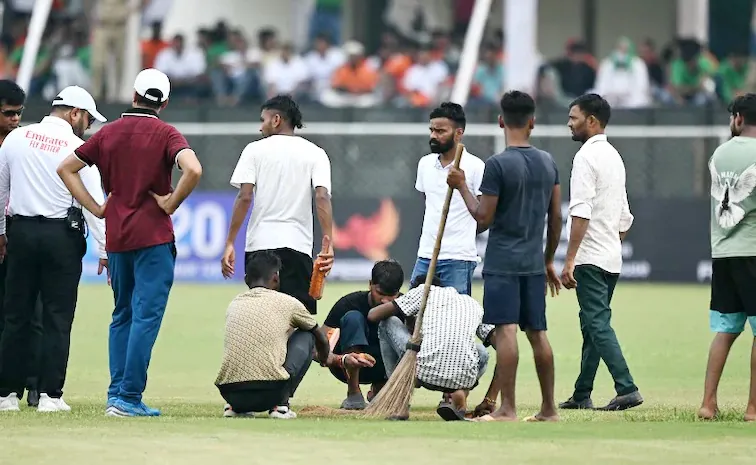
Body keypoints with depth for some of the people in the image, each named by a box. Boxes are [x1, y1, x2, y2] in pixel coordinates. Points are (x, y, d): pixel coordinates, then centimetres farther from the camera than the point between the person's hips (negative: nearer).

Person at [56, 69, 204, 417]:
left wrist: (96, 208, 9)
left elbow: (65, 169, 11)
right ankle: (129, 398, -12)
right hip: (153, 237, -5)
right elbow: (193, 170, -24)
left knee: (122, 315, 16)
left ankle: (116, 393, 12)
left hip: (116, 236, 5)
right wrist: (172, 203, -10)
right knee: (146, 316, -5)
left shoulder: (108, 133, 8)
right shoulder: (165, 134, -6)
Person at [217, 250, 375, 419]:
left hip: (229, 392, 4)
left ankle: (235, 406, 17)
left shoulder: (233, 305, 20)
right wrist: (325, 358, 53)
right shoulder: (288, 302, 8)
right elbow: (320, 338, 26)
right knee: (306, 336, 21)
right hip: (271, 391, -4)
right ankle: (281, 404, 11)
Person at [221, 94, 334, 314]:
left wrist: (229, 244, -3)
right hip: (298, 245, 0)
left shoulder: (255, 150, 6)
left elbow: (244, 197, -4)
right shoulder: (315, 153, 8)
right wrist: (328, 245, -12)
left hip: (260, 244, 0)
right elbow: (322, 198, -6)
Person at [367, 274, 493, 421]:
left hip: (424, 371, -3)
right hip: (463, 378, 3)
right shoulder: (473, 304, 28)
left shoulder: (424, 290, 18)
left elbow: (373, 315, 15)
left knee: (387, 322, 24)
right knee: (482, 355, 40)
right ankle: (459, 393, 8)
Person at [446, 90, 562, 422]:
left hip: (502, 261, -6)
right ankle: (549, 408, 14)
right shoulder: (548, 163, 8)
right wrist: (549, 261, 22)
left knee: (506, 330, -10)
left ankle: (507, 409, -15)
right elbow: (556, 218, 12)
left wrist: (462, 187, 3)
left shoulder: (497, 165, -11)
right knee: (537, 333, 10)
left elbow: (483, 219, -10)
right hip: (533, 263, 6)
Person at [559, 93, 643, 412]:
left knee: (597, 324, -11)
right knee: (593, 324, 13)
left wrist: (569, 262, -20)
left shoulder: (587, 156, -12)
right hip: (612, 259, 9)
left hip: (591, 258, -9)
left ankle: (627, 388, -20)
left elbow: (581, 214, -20)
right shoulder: (614, 157, 17)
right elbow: (624, 217, 19)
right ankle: (582, 395, 18)